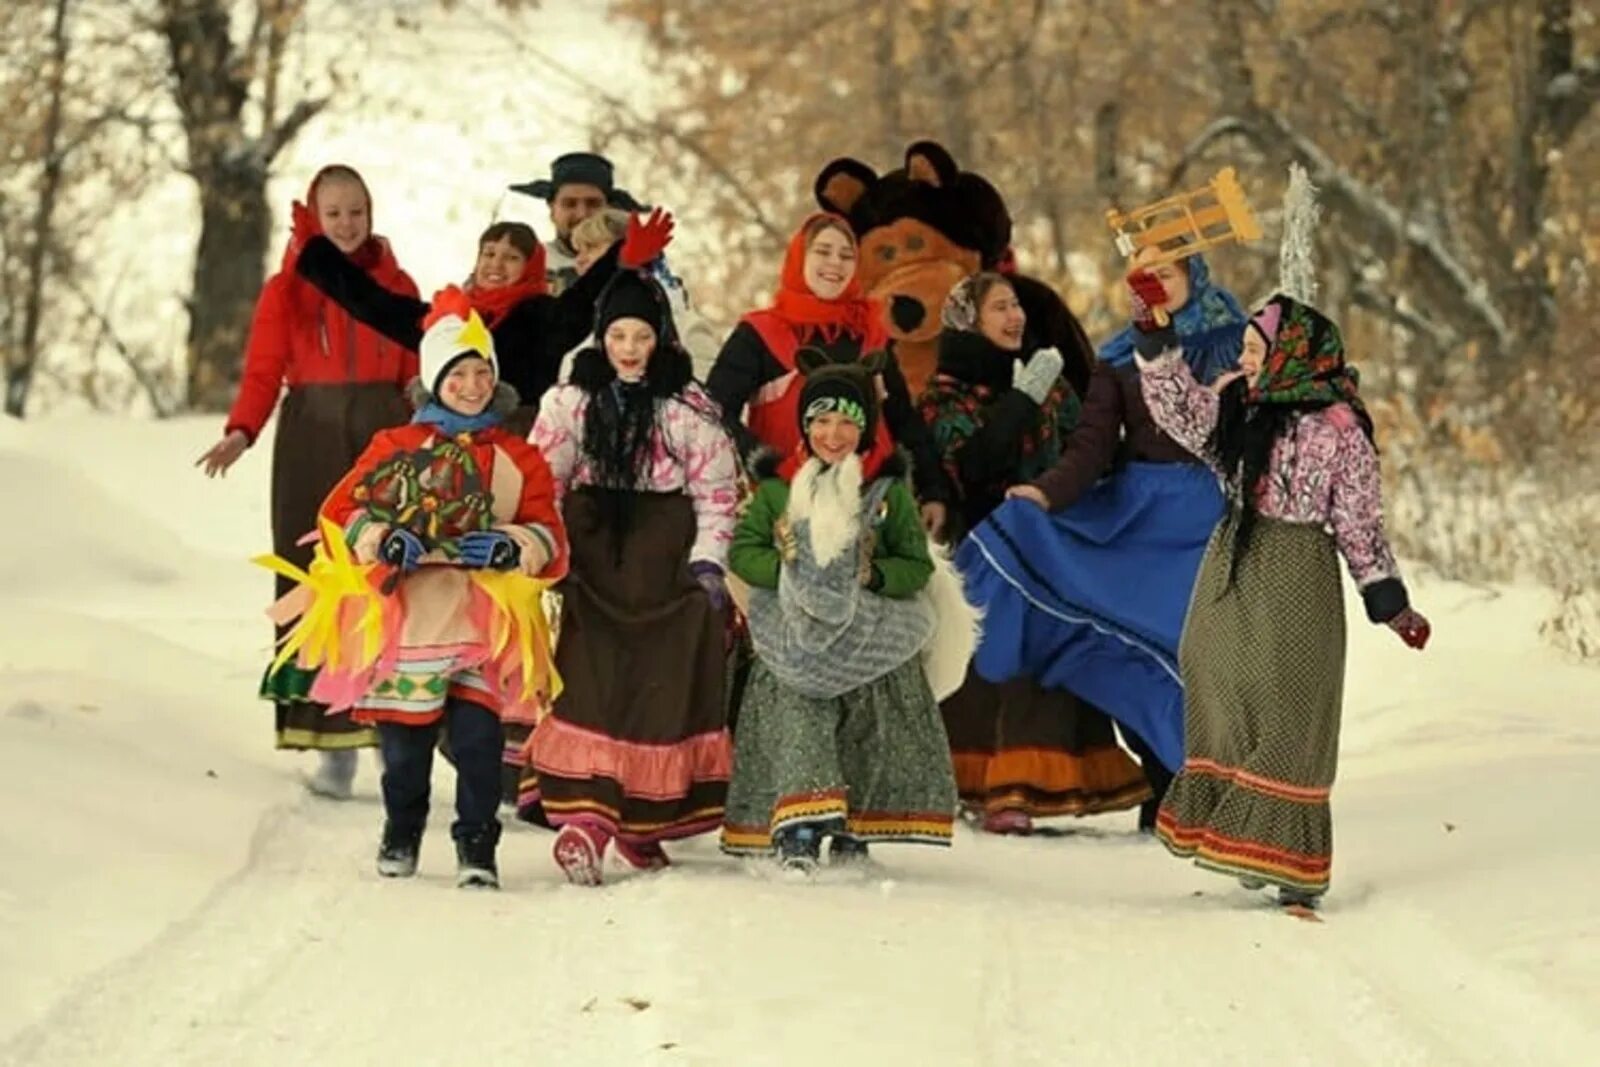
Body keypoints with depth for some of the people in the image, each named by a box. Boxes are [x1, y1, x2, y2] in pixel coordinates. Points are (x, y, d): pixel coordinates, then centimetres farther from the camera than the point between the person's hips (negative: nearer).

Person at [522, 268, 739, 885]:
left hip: (665, 569, 0)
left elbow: (718, 491, 3)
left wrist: (708, 562, -5)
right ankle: (584, 818, -20)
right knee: (590, 686, -11)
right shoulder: (570, 402, 5)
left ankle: (641, 821, 13)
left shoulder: (690, 408, 2)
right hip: (591, 562, 0)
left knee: (662, 689, 1)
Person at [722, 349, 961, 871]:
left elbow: (918, 566, 1)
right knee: (797, 718, -15)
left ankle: (851, 829, 19)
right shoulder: (779, 487, 3)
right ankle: (799, 828, -21)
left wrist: (876, 575, -19)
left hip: (870, 640, 1)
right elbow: (742, 551, 3)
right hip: (797, 635, -1)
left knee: (866, 736, 5)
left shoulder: (889, 491, 1)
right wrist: (784, 569, -15)